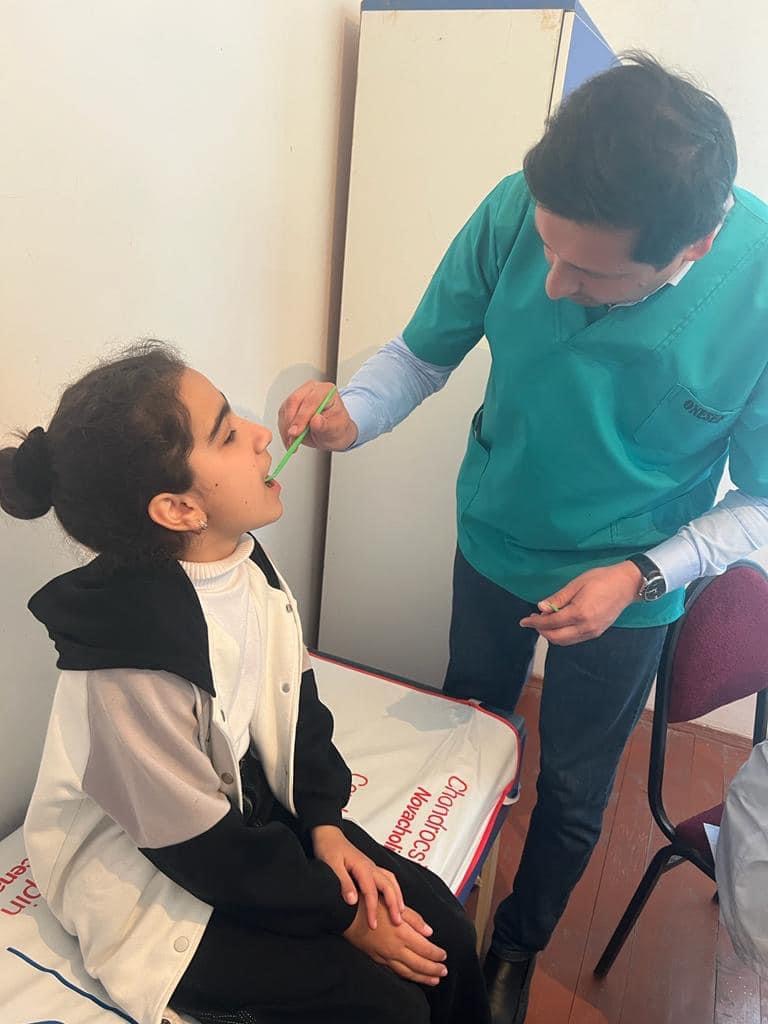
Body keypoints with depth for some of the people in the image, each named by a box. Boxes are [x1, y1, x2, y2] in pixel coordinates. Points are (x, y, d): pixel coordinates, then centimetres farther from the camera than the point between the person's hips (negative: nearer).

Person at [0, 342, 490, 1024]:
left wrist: (324, 824, -7)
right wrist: (342, 917, -11)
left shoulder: (245, 565, -13)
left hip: (260, 816, 6)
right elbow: (202, 848, -21)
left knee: (444, 935, 1)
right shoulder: (131, 667, -34)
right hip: (154, 885, -6)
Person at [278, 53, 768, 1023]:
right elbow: (422, 352, -10)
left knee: (571, 789, 18)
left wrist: (642, 574, -24)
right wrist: (348, 416, -29)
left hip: (626, 589, -2)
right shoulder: (518, 210, -22)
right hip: (493, 544, 3)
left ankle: (518, 946, 53)